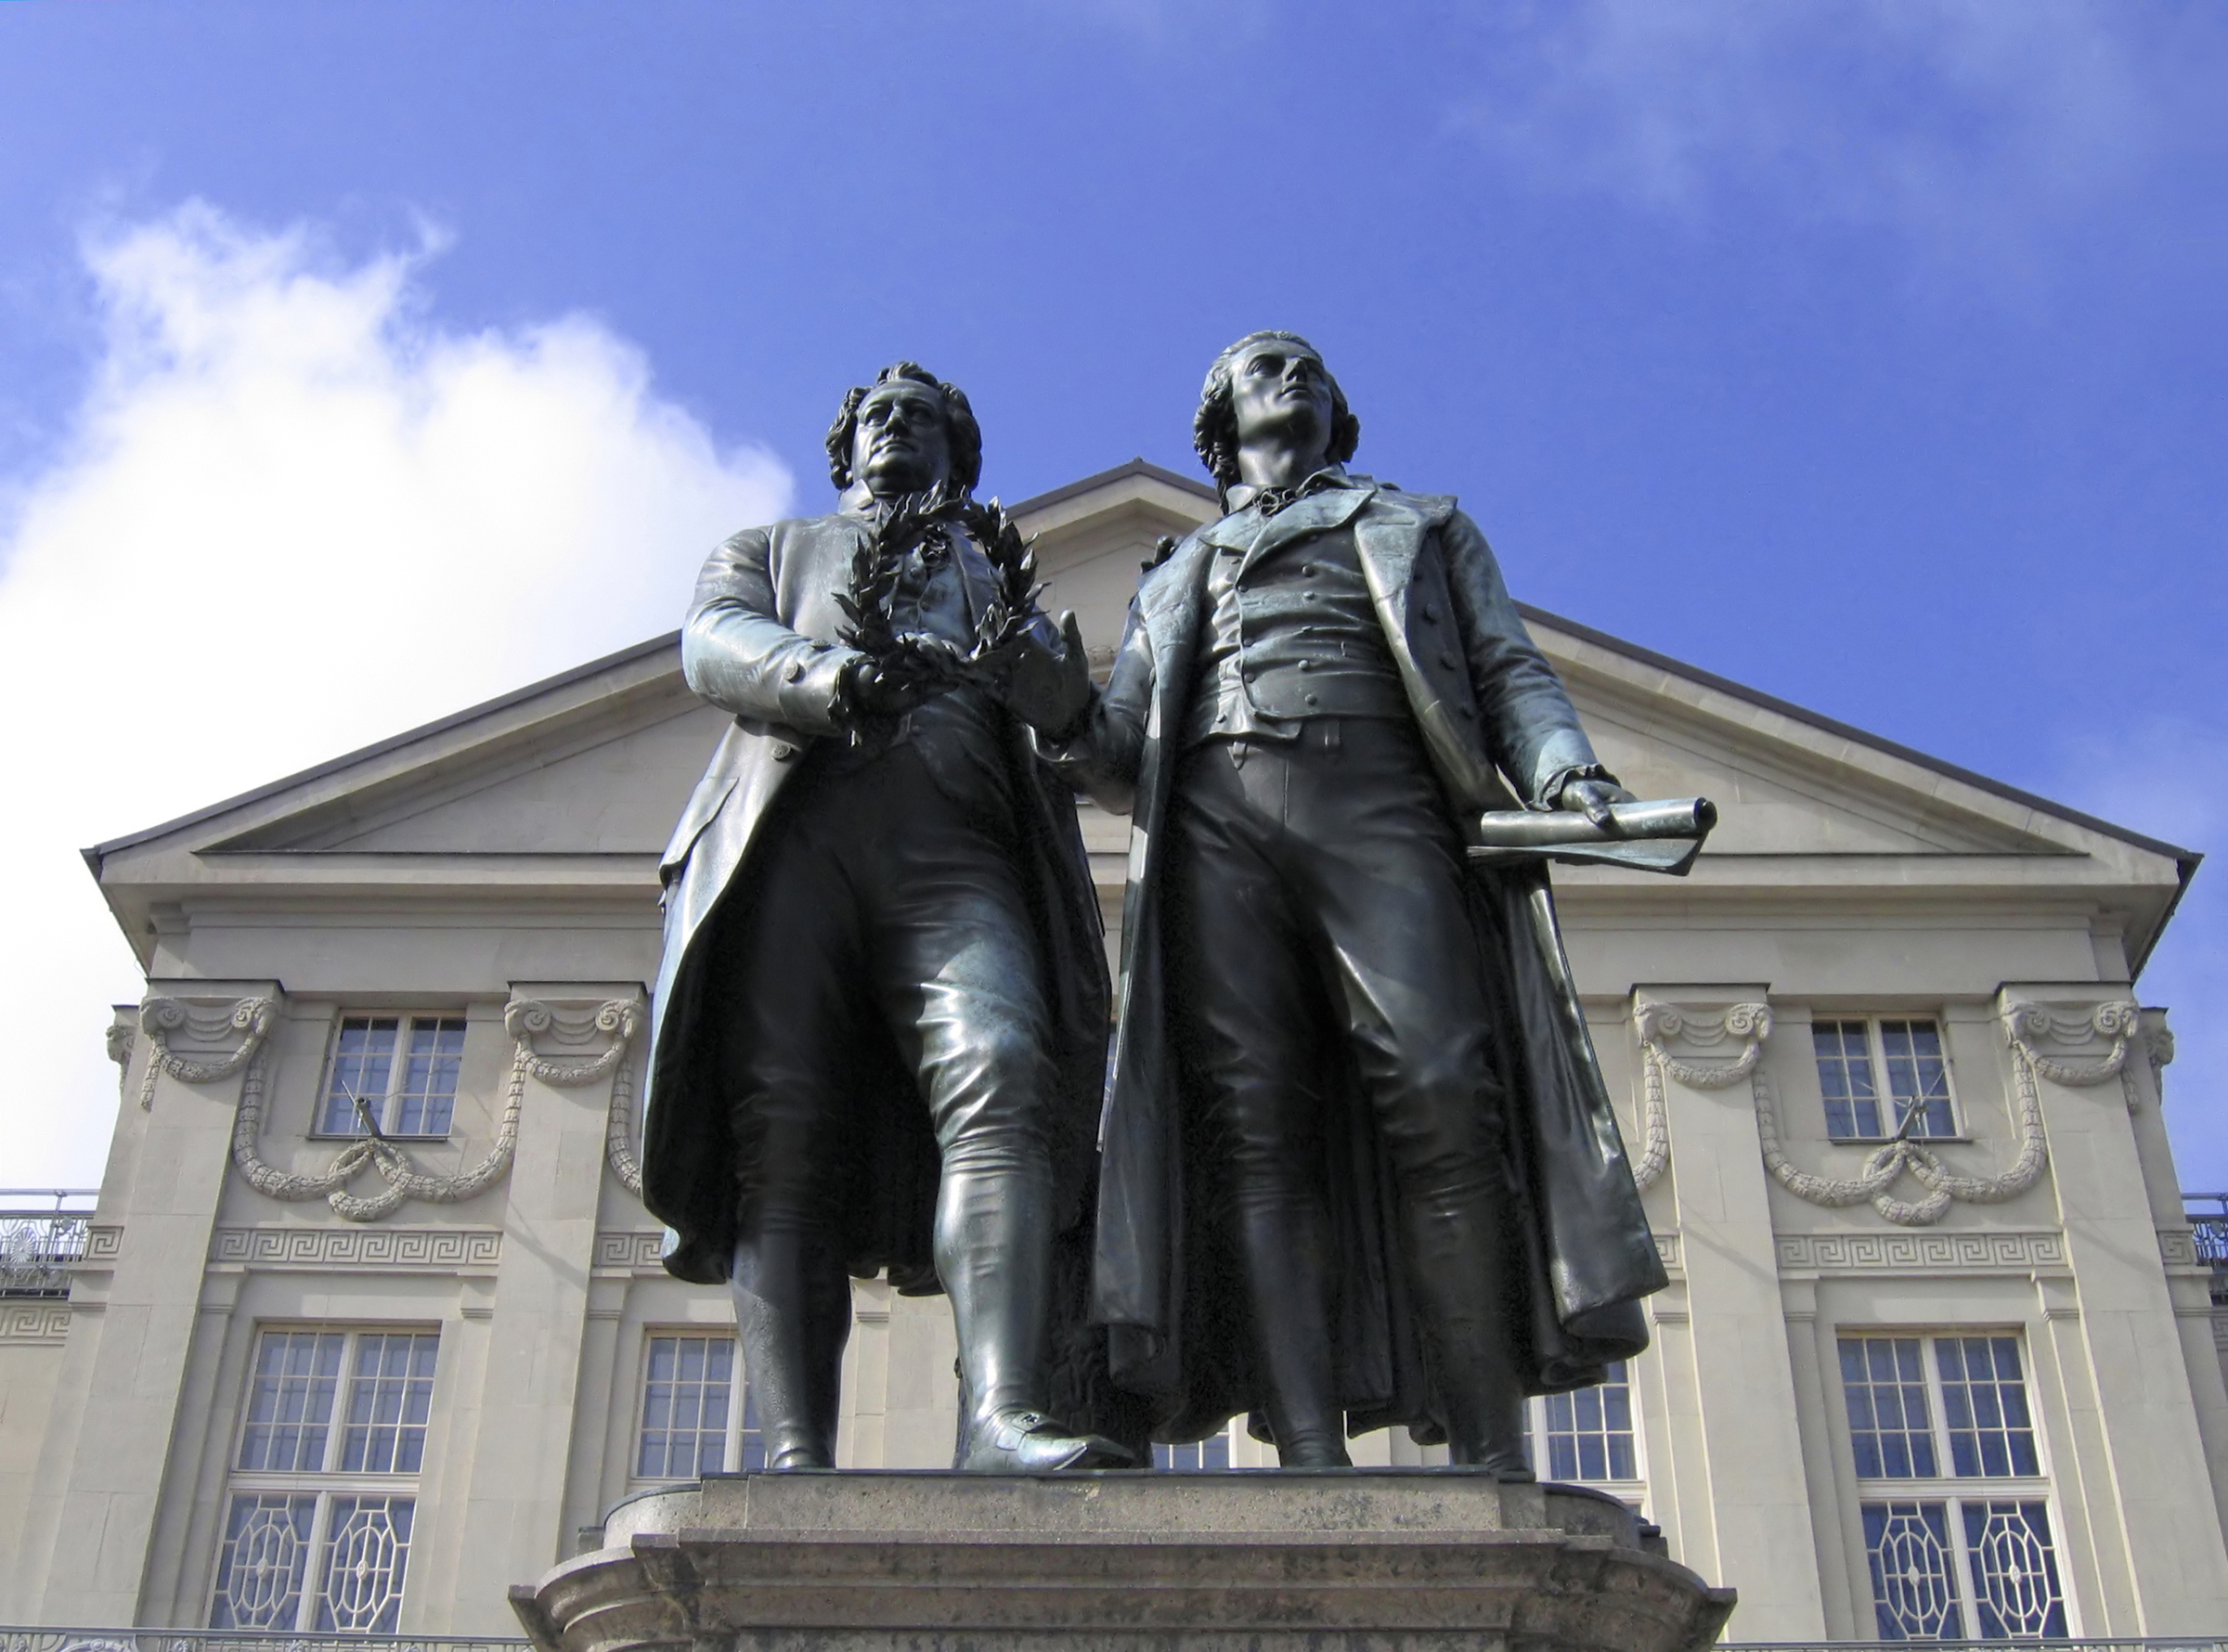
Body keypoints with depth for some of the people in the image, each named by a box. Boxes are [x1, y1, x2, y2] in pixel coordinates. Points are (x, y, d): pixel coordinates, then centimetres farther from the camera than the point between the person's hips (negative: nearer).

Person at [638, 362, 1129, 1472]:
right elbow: (713, 643, 11)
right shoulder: (769, 550, 34)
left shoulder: (999, 579, 39)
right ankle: (796, 1463, -25)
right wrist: (825, 674, -12)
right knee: (783, 1140, -17)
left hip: (956, 848, 1)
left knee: (1001, 1081, -27)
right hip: (786, 833, 0)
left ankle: (1003, 1417, -43)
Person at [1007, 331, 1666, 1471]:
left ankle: (1492, 1466, -22)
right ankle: (1312, 1466, -24)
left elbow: (1509, 674, 17)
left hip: (1378, 801, -2)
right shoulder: (1175, 581, 34)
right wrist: (1069, 717, 1)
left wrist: (1566, 775, -5)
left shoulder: (1424, 528, 32)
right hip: (1215, 822, 2)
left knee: (1441, 1102, -21)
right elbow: (1129, 767, 24)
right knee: (1254, 1130, -16)